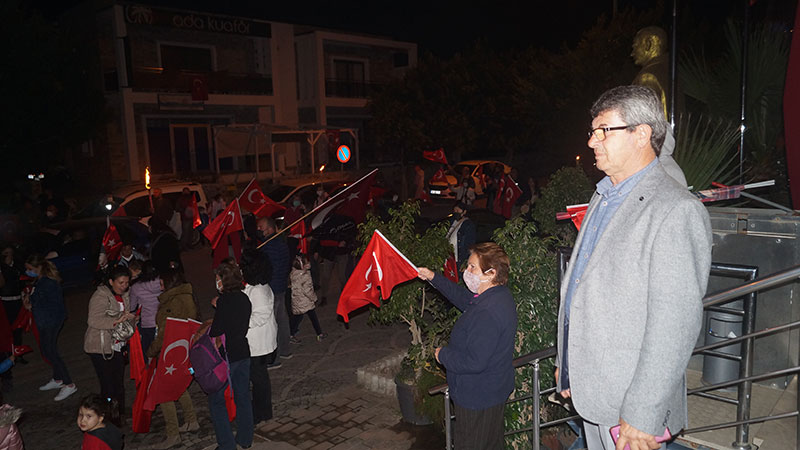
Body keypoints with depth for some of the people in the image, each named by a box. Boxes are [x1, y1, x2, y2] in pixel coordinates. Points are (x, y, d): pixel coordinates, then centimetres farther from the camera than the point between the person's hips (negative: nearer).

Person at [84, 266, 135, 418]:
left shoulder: (124, 296, 9)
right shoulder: (100, 296, -17)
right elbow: (94, 320, -26)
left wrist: (130, 317, 0)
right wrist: (116, 321, -33)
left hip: (117, 346, 8)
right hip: (100, 348, -8)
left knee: (119, 383, 13)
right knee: (107, 385, -6)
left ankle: (120, 414, 25)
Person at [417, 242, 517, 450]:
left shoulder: (487, 313, -34)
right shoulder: (499, 295, -1)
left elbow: (474, 362, -33)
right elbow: (465, 298, 18)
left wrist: (443, 354, -15)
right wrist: (434, 278, 16)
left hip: (478, 397, -10)